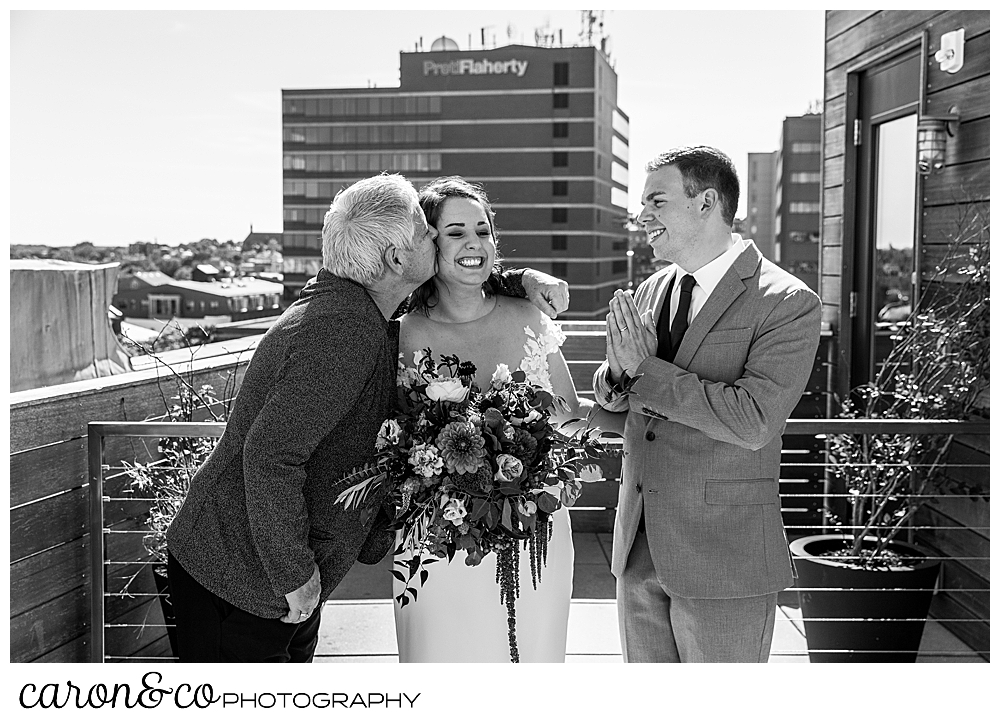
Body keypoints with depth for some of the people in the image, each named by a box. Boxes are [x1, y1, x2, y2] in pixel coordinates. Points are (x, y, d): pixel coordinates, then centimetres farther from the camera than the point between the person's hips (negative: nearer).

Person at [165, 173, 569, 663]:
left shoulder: (349, 304, 6)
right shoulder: (343, 332, -26)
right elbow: (269, 455, -32)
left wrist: (518, 278, 10)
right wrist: (295, 574, -23)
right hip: (242, 579, -9)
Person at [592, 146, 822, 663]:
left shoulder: (788, 303, -12)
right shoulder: (652, 291, 8)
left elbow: (753, 421, -23)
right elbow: (608, 397, 12)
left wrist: (646, 369, -19)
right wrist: (619, 371, -12)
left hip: (724, 560, -6)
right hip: (639, 547, 6)